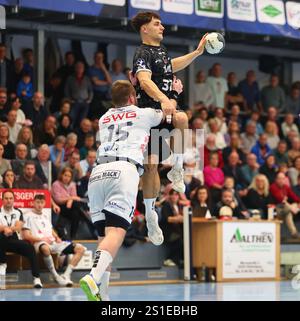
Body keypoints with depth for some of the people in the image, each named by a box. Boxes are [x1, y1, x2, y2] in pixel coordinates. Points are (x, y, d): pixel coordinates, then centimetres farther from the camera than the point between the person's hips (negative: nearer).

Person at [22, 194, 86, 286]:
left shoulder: (46, 216, 29)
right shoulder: (29, 216, 6)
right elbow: (26, 236, -3)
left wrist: (57, 238, 9)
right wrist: (41, 239, -14)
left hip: (53, 242, 7)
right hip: (39, 243, -7)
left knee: (80, 248, -10)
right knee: (45, 248, -47)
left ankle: (66, 275, -21)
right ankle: (56, 277, -32)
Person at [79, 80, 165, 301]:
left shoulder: (104, 119, 30)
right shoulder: (144, 114, 21)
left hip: (98, 173, 5)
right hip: (124, 170, -5)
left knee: (105, 235, 8)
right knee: (116, 231, -17)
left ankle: (102, 294, -4)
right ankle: (94, 277, -40)